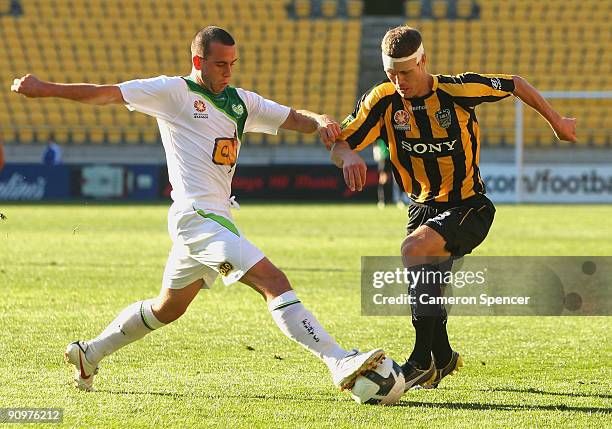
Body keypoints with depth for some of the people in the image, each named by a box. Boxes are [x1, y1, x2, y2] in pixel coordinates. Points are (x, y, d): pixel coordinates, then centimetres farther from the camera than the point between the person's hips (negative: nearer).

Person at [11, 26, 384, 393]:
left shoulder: (240, 102, 17)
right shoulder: (175, 92, -2)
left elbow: (293, 118, 16)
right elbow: (107, 94, -4)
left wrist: (321, 122, -7)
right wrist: (46, 89, -10)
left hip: (216, 218, 9)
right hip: (196, 215, -9)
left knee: (168, 308, 21)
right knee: (274, 281, -19)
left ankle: (89, 353, 35)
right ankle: (340, 363, -26)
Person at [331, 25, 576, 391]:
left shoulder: (457, 90, -17)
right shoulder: (383, 100, -10)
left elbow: (515, 85, -1)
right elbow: (340, 145, -10)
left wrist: (556, 121, 9)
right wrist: (349, 156, -35)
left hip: (468, 207, -5)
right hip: (423, 207, 5)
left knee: (415, 251, -30)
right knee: (426, 293, 11)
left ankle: (422, 361, -27)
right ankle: (443, 358, 42)